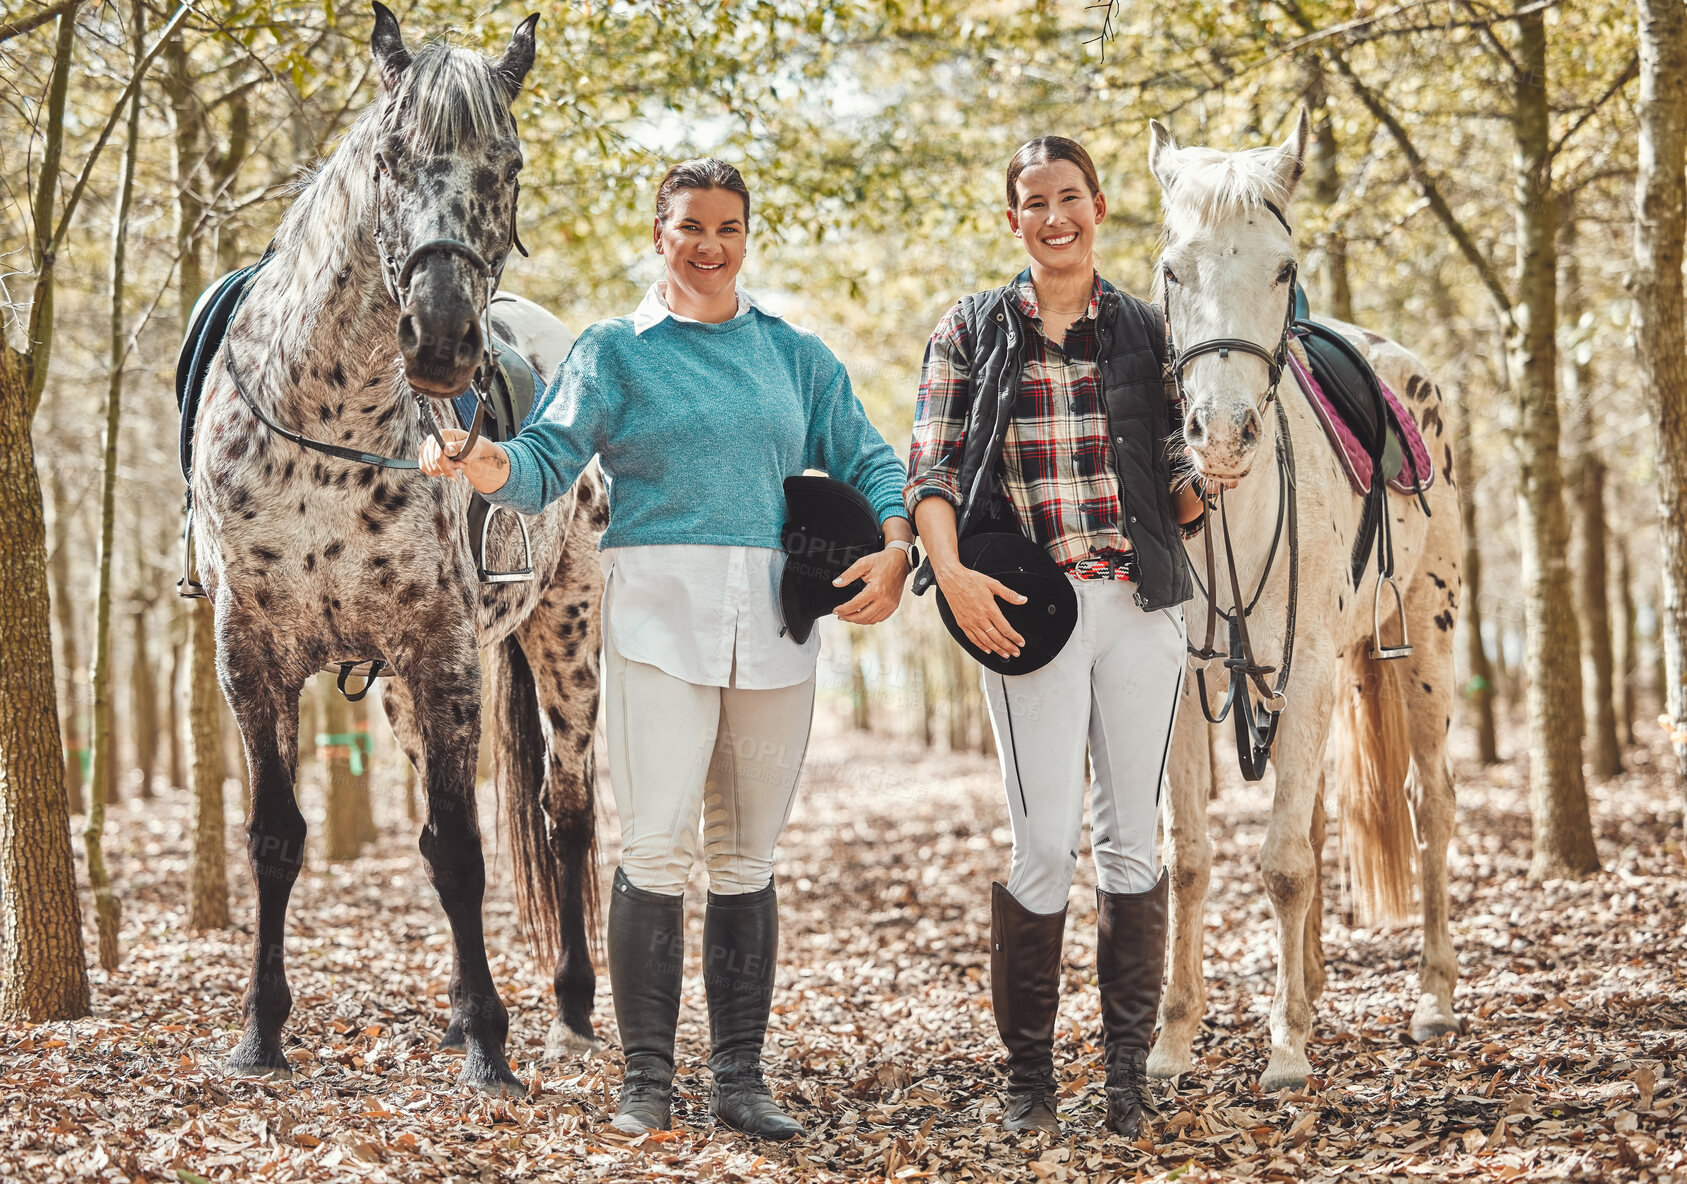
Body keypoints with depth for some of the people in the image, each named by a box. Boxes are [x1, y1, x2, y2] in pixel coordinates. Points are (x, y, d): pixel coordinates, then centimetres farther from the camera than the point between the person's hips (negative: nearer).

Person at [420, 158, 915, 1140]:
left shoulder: (797, 355, 15)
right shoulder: (615, 351, 6)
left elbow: (868, 462, 14)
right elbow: (548, 465, -4)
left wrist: (894, 548, -6)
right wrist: (480, 462, -26)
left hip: (774, 619, 3)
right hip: (661, 612, -3)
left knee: (747, 853, 6)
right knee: (657, 846, -10)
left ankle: (741, 1075, 12)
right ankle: (647, 1076, 0)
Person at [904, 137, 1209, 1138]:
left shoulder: (1147, 332, 11)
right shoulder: (971, 334, 7)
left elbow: (1180, 486, 14)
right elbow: (932, 467, 0)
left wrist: (1211, 480, -8)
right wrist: (951, 572, -15)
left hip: (1143, 606, 2)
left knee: (1133, 837, 4)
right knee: (1044, 841, -4)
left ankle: (1129, 1066, 14)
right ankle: (1029, 1070, 9)